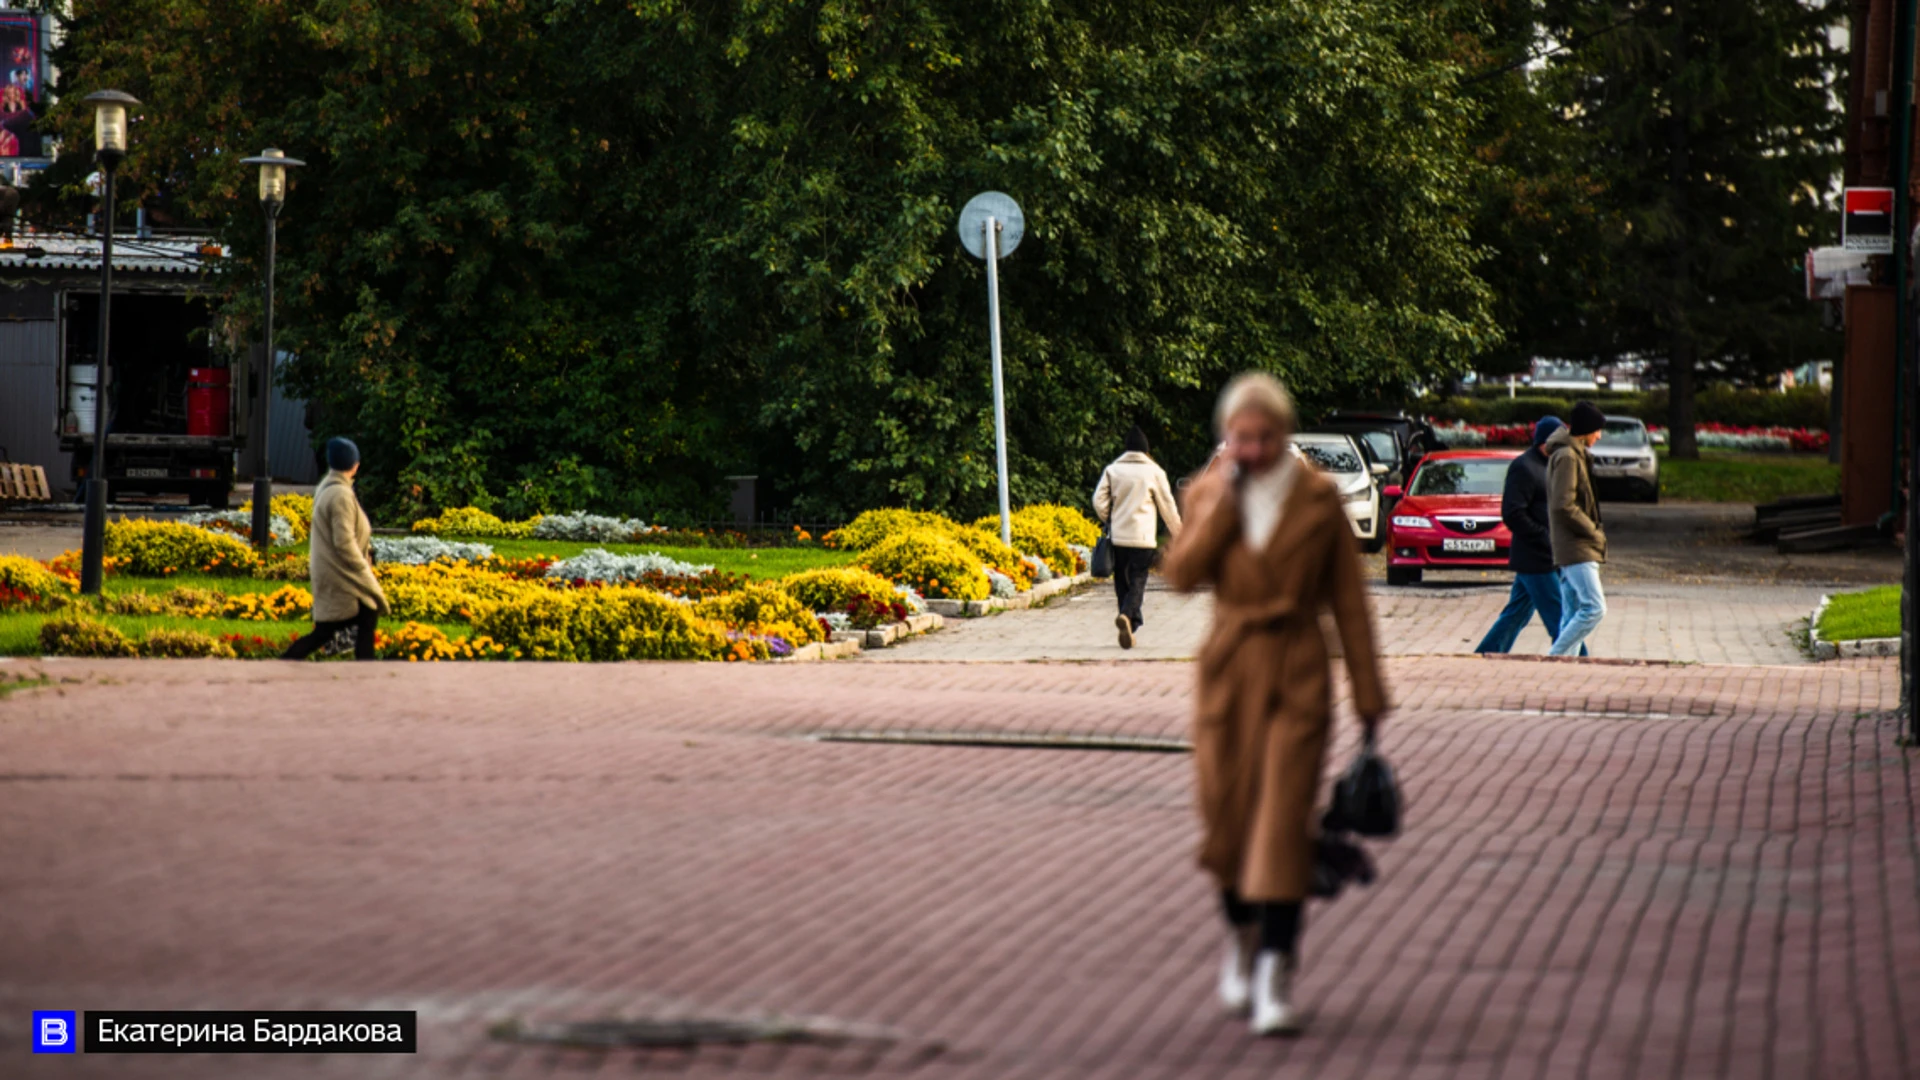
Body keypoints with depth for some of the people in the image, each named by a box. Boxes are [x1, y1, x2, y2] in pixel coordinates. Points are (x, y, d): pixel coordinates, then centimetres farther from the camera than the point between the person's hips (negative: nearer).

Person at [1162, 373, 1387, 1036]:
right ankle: (1241, 937, 34)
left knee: (1283, 820, -11)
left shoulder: (1318, 498, 0)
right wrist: (1224, 503, -15)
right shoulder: (1208, 495, 5)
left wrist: (1368, 692, 5)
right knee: (1225, 818, 7)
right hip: (1227, 675, 2)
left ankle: (1275, 980, -14)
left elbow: (1348, 600, 4)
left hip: (1297, 676, -2)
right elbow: (1181, 574, -10)